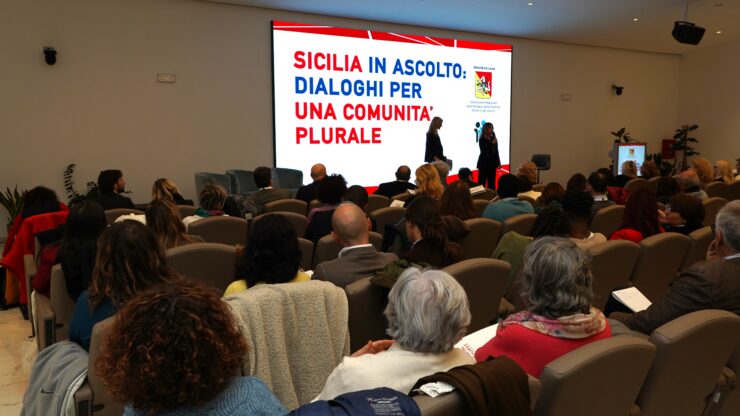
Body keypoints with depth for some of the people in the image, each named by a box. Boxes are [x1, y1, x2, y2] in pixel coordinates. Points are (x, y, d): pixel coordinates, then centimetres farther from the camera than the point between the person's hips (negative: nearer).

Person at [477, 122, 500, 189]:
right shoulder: (482, 139, -7)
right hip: (484, 163, -5)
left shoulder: (493, 138, 8)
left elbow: (496, 151, 11)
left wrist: (498, 162, 11)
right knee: (482, 181, -5)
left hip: (493, 162, 5)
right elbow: (483, 151, -14)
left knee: (492, 182, 6)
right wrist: (492, 144, -19)